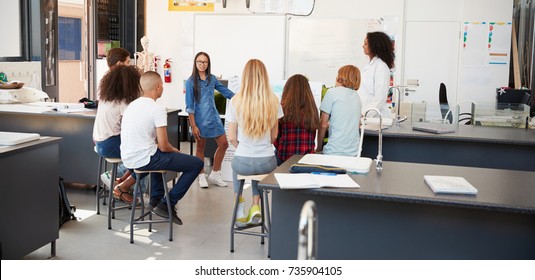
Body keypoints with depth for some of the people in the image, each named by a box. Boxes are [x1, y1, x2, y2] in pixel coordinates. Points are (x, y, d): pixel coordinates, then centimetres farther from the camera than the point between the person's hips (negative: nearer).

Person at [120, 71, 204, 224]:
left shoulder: (133, 105, 13)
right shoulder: (157, 108, -14)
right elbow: (164, 146, -16)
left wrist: (171, 150, 20)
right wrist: (175, 151, 7)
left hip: (128, 158, 9)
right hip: (144, 160, -9)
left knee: (159, 154, 40)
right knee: (197, 163, -3)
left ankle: (155, 198, 32)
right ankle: (167, 204, 0)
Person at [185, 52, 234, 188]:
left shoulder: (212, 78, 5)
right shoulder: (190, 82, -7)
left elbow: (226, 91, 15)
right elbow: (190, 106, -8)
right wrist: (193, 126, -13)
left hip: (213, 117, 5)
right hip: (200, 118, -5)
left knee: (223, 144, 4)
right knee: (200, 147, 7)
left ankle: (214, 174, 19)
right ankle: (202, 176, 22)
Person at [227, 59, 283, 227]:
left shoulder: (235, 102, -7)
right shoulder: (273, 101, -4)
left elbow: (232, 138, -2)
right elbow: (274, 136, 5)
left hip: (243, 162, -1)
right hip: (267, 161, 1)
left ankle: (240, 211, 32)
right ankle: (255, 207, 28)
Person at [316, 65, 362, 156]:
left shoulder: (332, 92, -3)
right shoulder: (357, 96, 15)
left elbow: (323, 125, -3)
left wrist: (319, 148, 8)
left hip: (335, 152, -6)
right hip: (353, 152, 6)